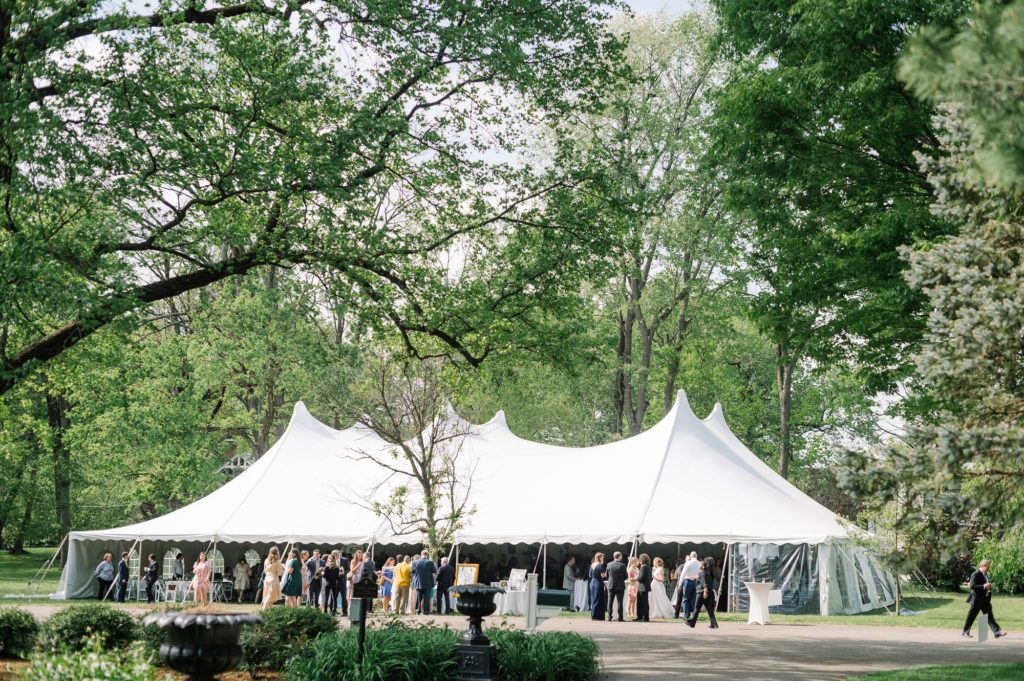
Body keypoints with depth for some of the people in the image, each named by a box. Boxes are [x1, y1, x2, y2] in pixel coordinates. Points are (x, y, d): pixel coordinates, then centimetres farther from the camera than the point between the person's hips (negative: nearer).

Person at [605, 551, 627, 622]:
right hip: (620, 586, -3)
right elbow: (626, 576, -6)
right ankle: (620, 618, 0)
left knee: (610, 602, 8)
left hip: (611, 586, 3)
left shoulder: (609, 564, -3)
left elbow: (606, 574, 5)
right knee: (620, 602, 2)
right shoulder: (622, 565, -11)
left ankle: (609, 617, 6)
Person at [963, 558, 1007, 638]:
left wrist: (988, 586, 10)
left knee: (990, 616, 0)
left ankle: (997, 632, -6)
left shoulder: (985, 574, 14)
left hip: (985, 599, 8)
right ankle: (966, 632, 15)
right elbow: (972, 586, -23)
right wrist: (984, 586, -27)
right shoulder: (976, 574, -14)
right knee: (971, 616, 3)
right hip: (977, 600, -8)